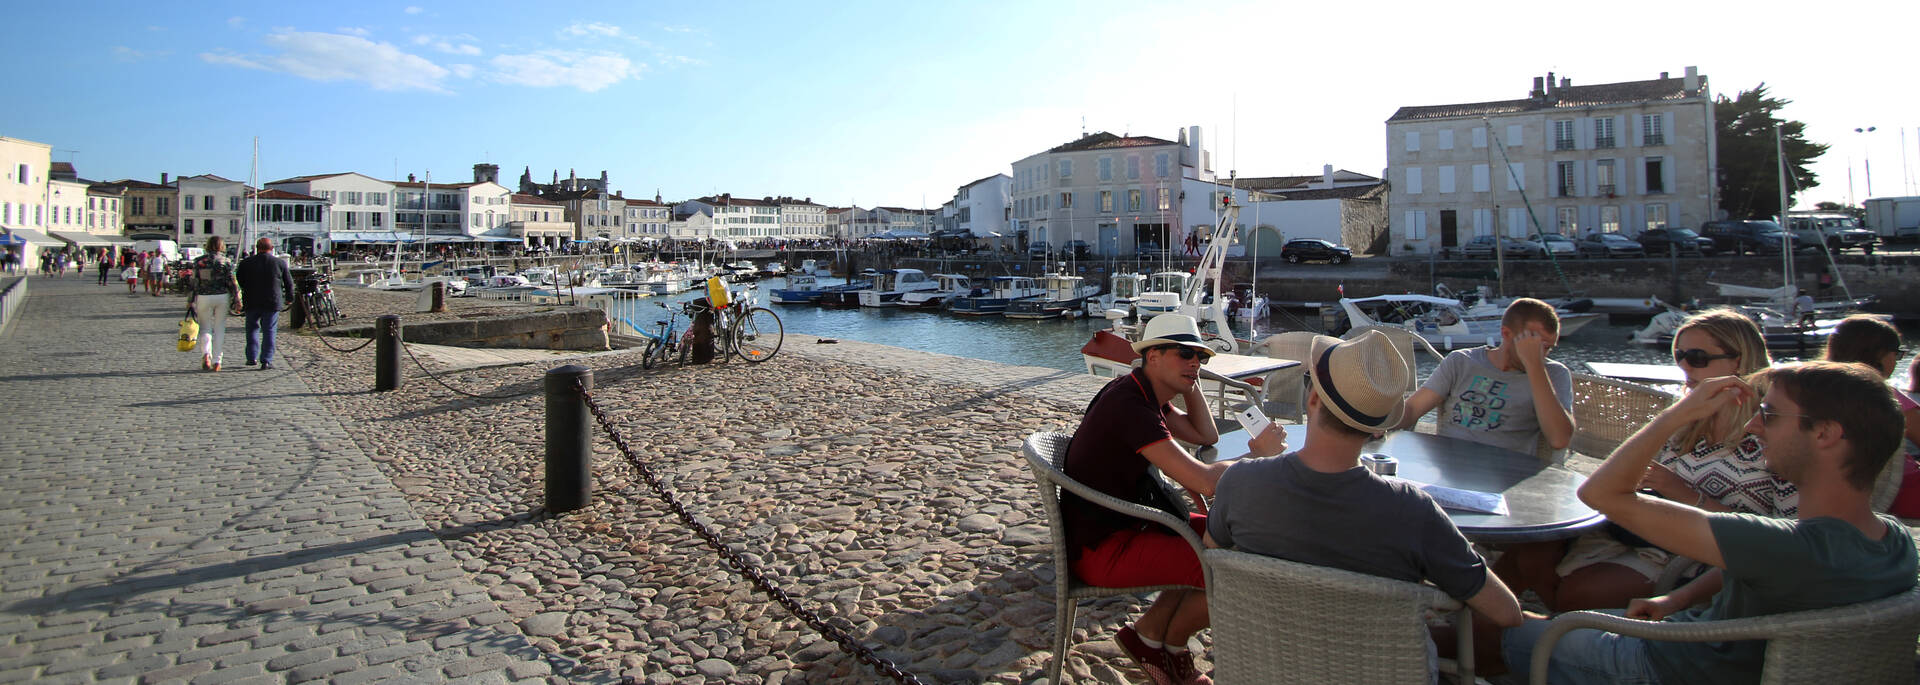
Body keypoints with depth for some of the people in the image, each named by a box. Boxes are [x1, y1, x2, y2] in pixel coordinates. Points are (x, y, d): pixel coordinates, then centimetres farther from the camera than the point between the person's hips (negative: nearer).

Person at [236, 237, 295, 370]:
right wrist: (289, 298, 20)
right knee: (269, 331, 2)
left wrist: (238, 299, 18)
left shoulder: (246, 263, -1)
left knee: (252, 329, 16)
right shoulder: (280, 263, -1)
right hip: (272, 303, -1)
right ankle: (266, 360, -2)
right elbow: (289, 283, 6)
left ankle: (252, 357, 15)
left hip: (252, 302, 1)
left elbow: (238, 282, 5)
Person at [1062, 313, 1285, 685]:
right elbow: (1204, 481, -28)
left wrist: (1190, 382, 5)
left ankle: (1149, 633, 18)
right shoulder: (1129, 406, -24)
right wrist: (1259, 453, -12)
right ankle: (1172, 645, 14)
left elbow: (1207, 436, 18)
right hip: (1101, 550, -11)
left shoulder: (1146, 394, 9)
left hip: (1122, 525, 11)